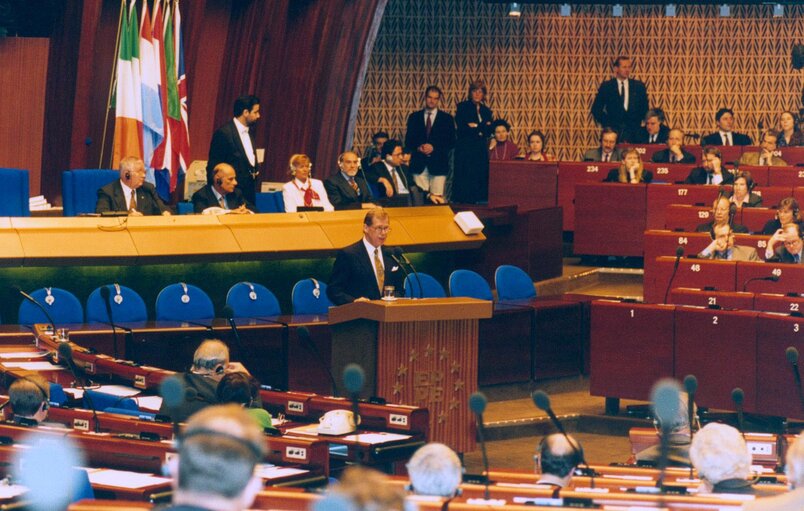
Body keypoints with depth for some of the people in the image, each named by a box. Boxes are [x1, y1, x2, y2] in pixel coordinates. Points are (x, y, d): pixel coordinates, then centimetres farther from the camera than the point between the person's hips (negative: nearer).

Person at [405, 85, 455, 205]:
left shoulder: (447, 118, 7)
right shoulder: (414, 117, 11)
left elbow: (451, 142, 3)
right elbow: (408, 141, 10)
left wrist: (434, 147, -11)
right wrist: (418, 148, -11)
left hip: (438, 164, -1)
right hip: (418, 164, 1)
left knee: (438, 198, -6)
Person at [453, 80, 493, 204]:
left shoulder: (486, 111, 14)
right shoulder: (462, 107, 2)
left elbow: (489, 132, 6)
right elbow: (462, 128, -9)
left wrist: (475, 127, -9)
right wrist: (481, 128, -8)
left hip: (481, 151, 4)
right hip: (465, 150, -4)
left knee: (480, 179, -1)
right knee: (464, 179, -8)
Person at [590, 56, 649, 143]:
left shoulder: (639, 86, 9)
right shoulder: (606, 86, 4)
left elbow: (644, 109, 14)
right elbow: (596, 109, 7)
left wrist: (638, 121, 3)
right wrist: (605, 122, -2)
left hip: (633, 132, 1)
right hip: (612, 130, -1)